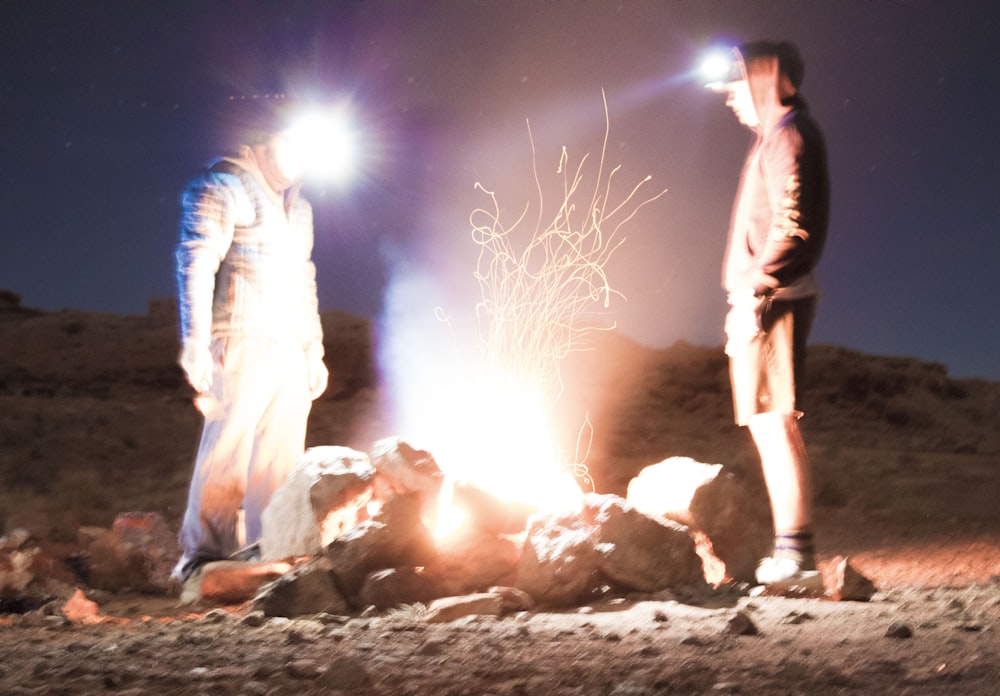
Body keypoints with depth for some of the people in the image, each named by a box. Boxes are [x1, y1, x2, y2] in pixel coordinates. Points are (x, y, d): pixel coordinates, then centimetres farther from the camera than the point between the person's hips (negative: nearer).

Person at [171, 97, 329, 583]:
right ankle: (204, 554, -2)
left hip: (290, 350, 8)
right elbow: (195, 266, -10)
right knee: (227, 448, -9)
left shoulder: (298, 206, 24)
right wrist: (196, 344, -18)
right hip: (243, 342, -7)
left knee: (282, 456, 4)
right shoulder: (223, 189, -1)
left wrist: (315, 351, 22)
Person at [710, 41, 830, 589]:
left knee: (775, 423, -11)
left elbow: (792, 224, -19)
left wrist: (757, 292, -20)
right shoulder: (774, 136, 22)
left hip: (771, 299, -10)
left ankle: (795, 555, -9)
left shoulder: (786, 135, -8)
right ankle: (791, 555, 15)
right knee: (770, 426, 11)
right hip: (764, 302, 10)